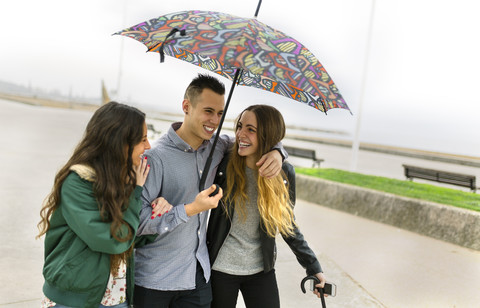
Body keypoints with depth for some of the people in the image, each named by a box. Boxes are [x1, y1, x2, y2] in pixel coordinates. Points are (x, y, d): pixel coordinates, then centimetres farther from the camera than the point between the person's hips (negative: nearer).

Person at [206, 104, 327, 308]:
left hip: (261, 271, 1)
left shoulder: (284, 173, -6)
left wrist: (313, 267, 4)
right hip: (220, 268, -1)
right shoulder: (224, 164, -11)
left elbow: (288, 226, 3)